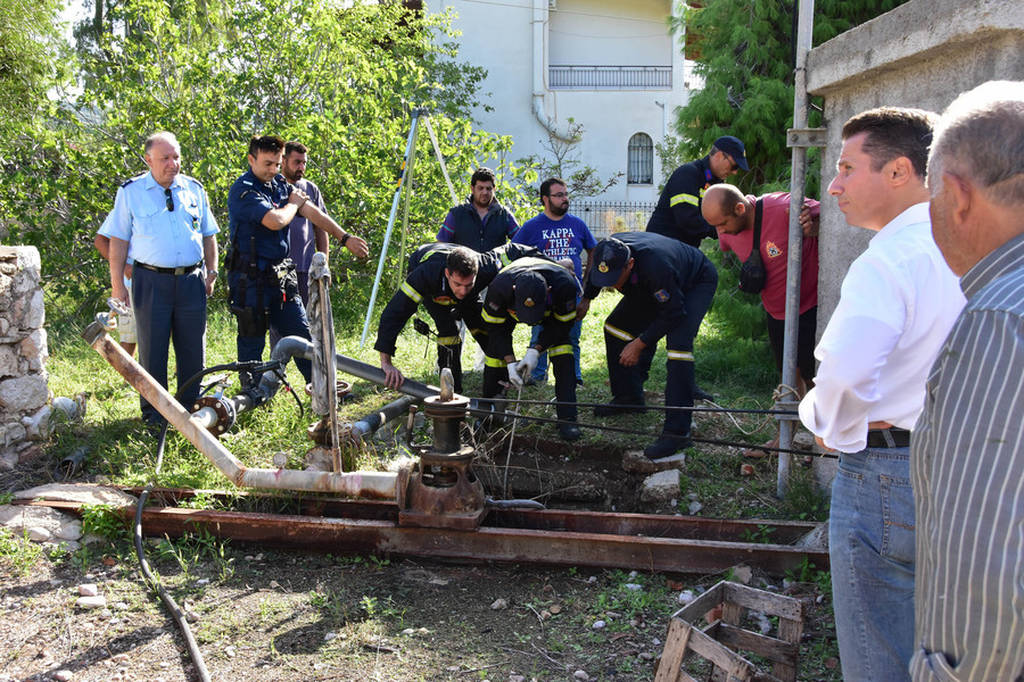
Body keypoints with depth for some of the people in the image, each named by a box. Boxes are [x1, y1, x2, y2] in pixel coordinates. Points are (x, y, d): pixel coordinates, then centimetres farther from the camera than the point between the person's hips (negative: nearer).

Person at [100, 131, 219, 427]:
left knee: (192, 347, 8)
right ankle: (153, 411, 16)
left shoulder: (194, 189, 9)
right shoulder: (131, 192, 1)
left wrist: (211, 273, 11)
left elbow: (208, 235, 17)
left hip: (191, 280, 3)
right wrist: (117, 284, -3)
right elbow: (118, 241, 1)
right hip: (151, 281, -3)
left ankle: (190, 407, 22)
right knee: (152, 348, 3)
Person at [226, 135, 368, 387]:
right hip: (251, 279, -7)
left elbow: (313, 212, 5)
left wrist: (345, 238, -1)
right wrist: (294, 203, -6)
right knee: (252, 338, 3)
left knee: (301, 332, 9)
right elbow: (276, 221, -27)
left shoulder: (280, 184, 10)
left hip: (281, 276, 7)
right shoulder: (243, 190, -14)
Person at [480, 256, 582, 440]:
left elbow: (562, 324, -25)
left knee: (561, 345, -21)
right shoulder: (499, 287, -41)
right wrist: (510, 362, -34)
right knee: (495, 349, -8)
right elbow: (496, 329, -25)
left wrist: (535, 351, -34)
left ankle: (567, 418, -17)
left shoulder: (565, 285, -42)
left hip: (552, 309, -1)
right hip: (509, 307, 1)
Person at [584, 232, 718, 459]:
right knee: (616, 326, 3)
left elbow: (674, 313, -31)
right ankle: (628, 397, 20)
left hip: (697, 283, -8)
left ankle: (677, 431, -28)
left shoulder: (655, 266, -44)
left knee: (678, 343, -27)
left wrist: (639, 344, -27)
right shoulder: (606, 254, -23)